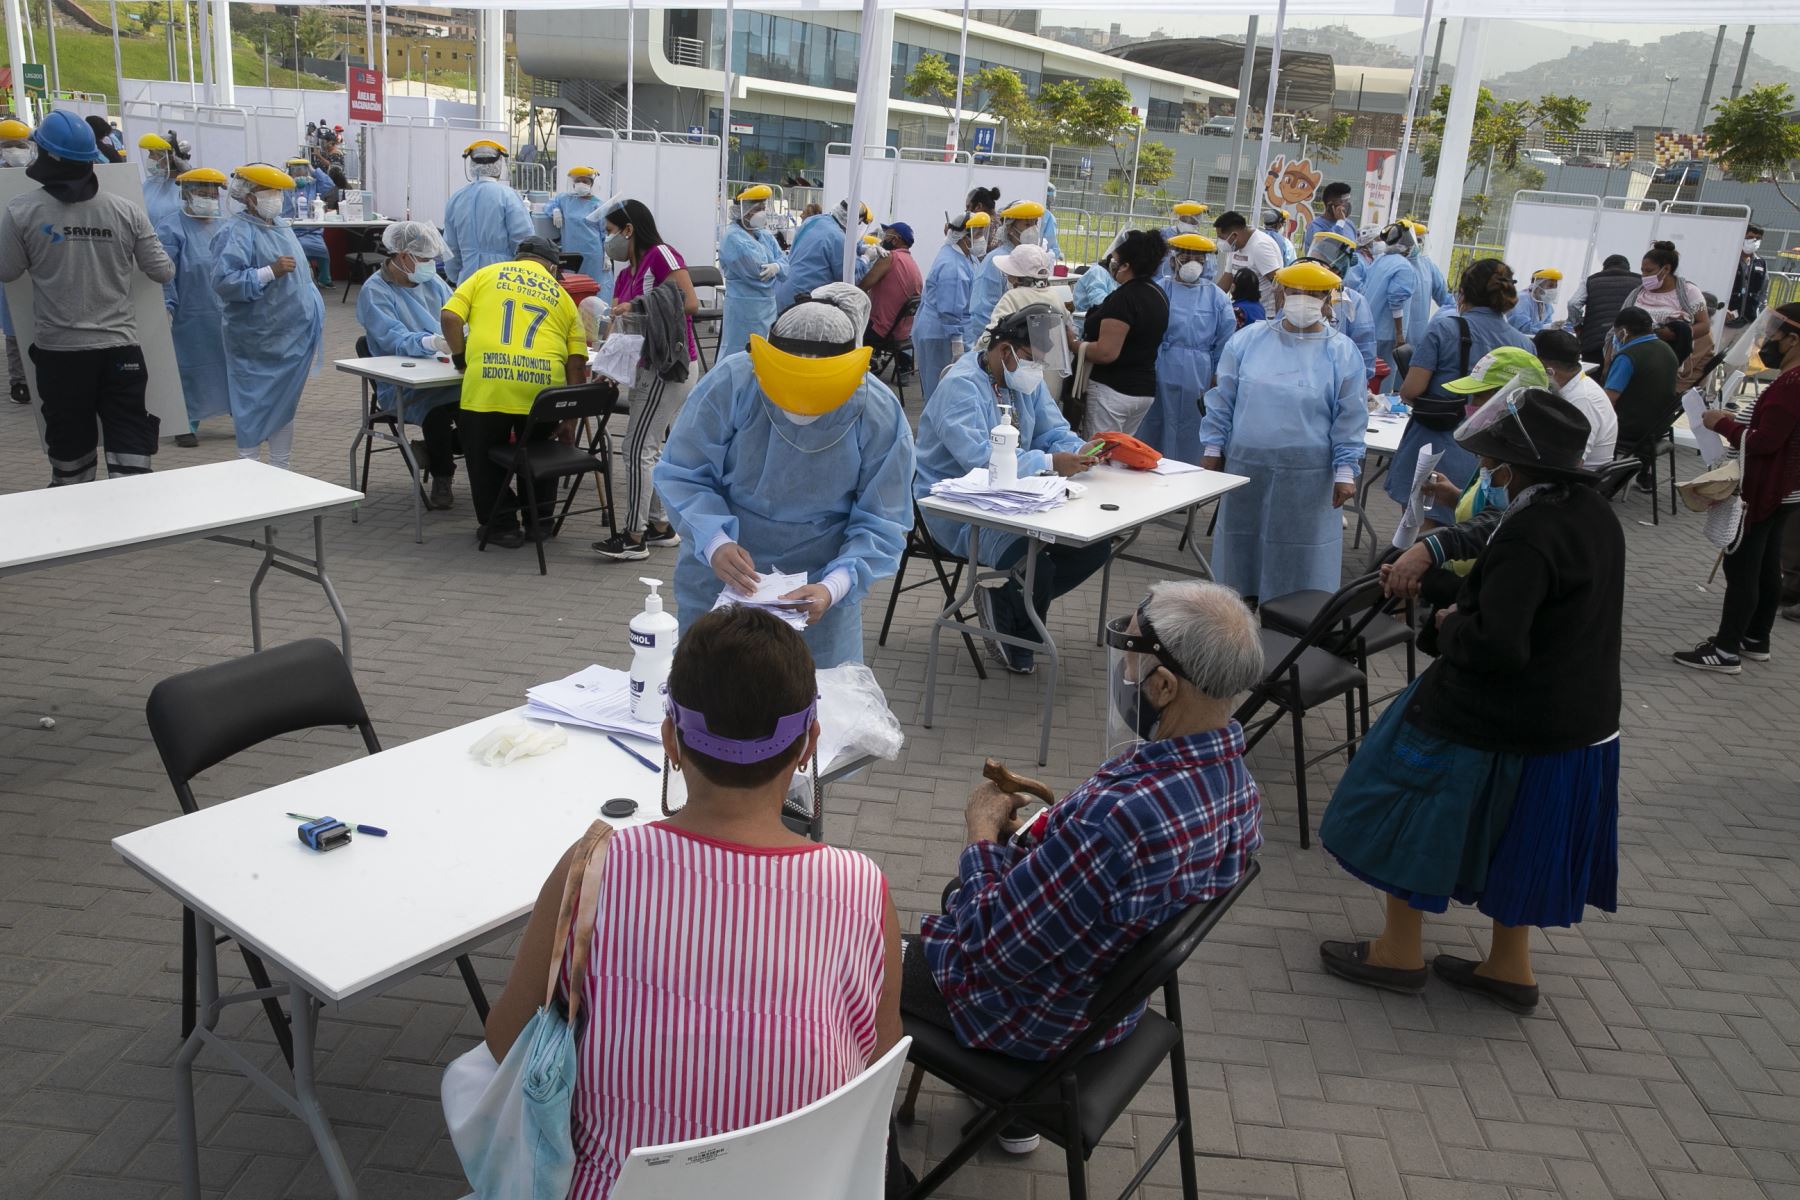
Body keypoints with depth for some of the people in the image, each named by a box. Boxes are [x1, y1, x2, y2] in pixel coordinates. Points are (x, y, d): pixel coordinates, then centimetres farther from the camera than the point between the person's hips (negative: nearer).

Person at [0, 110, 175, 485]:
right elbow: (162, 272, 3)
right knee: (130, 448, 3)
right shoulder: (127, 211, -4)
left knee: (69, 451, 12)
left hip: (58, 351, 0)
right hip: (120, 348, 0)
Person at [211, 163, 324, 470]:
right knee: (255, 406, -1)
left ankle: (280, 471, 23)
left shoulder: (281, 225, 12)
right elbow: (223, 281, -25)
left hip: (293, 335, 8)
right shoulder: (238, 232, -14)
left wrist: (313, 314, 23)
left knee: (285, 404, 13)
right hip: (258, 341, -8)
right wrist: (270, 272, -29)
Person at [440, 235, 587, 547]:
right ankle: (540, 520, 32)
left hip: (487, 381, -2)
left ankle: (500, 526, 20)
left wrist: (460, 357, 21)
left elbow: (449, 317, 5)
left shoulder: (487, 273, 20)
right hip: (543, 383, 2)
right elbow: (576, 362, 13)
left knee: (484, 456, 17)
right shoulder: (562, 295, 22)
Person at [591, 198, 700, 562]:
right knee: (647, 447, 11)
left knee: (638, 448, -9)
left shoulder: (660, 255, -8)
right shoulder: (625, 274, 17)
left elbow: (690, 304, -17)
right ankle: (661, 525, 21)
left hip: (669, 365, -9)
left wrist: (638, 307, -19)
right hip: (649, 366, 9)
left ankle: (634, 538, -5)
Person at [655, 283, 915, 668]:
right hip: (717, 577, 0)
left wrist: (834, 587, -29)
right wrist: (714, 542, -29)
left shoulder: (880, 416, -16)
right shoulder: (731, 382, -18)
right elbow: (681, 474, -11)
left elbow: (881, 525, -11)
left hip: (818, 588, 0)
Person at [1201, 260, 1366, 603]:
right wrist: (1212, 449, 3)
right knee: (1242, 544, 12)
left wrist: (1345, 472, -7)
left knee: (1297, 561, 3)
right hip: (1245, 467, 3)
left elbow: (1349, 420, -2)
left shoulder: (1342, 353, -1)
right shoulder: (1249, 339, 4)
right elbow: (1222, 399, 6)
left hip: (1307, 477, -2)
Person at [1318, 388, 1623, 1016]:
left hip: (1497, 721, -9)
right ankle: (1510, 967, 35)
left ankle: (1400, 951, 23)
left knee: (1411, 813, 9)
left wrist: (1451, 626, -13)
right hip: (1578, 721, 9)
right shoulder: (1597, 515, 3)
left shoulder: (1530, 533, -28)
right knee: (1516, 836, 23)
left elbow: (1496, 645, -34)